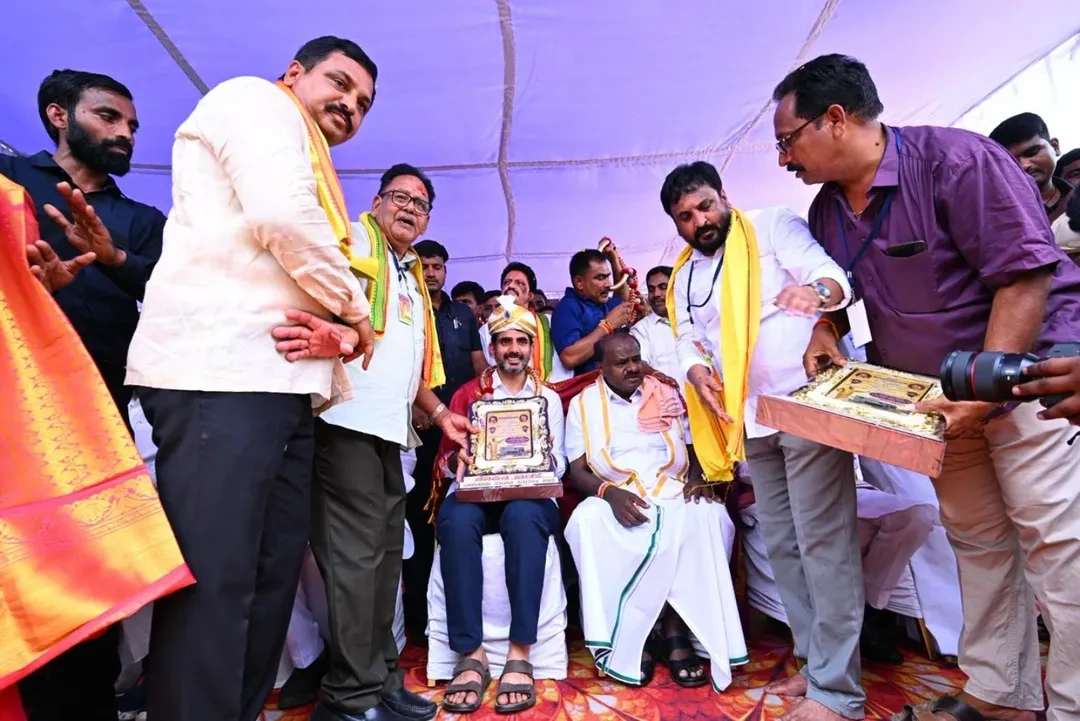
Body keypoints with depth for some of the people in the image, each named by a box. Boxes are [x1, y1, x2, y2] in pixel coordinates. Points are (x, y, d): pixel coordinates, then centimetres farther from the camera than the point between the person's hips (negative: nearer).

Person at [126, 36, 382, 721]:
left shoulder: (317, 180, 30)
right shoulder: (254, 100, 7)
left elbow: (320, 295, 22)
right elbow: (280, 215, -15)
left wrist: (336, 331, -3)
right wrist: (355, 309, -2)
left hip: (283, 383, 9)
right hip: (220, 371, -9)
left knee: (274, 572, 9)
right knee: (213, 579, -9)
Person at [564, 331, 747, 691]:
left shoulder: (668, 396, 16)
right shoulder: (583, 404, 8)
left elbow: (693, 450, 18)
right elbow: (577, 471, 1)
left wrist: (696, 481, -5)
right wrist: (610, 493, -18)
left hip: (674, 496, 2)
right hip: (615, 500, -1)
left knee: (708, 517, -31)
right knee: (587, 523, -34)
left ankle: (676, 632, -21)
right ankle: (630, 637, -19)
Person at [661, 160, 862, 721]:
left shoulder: (773, 226, 0)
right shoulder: (684, 276, 16)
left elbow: (833, 273, -11)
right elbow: (686, 338, 13)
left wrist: (818, 289, -34)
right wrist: (696, 371, -8)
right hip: (750, 419, 7)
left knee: (823, 542, -7)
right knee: (781, 545, 13)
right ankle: (815, 663, 27)